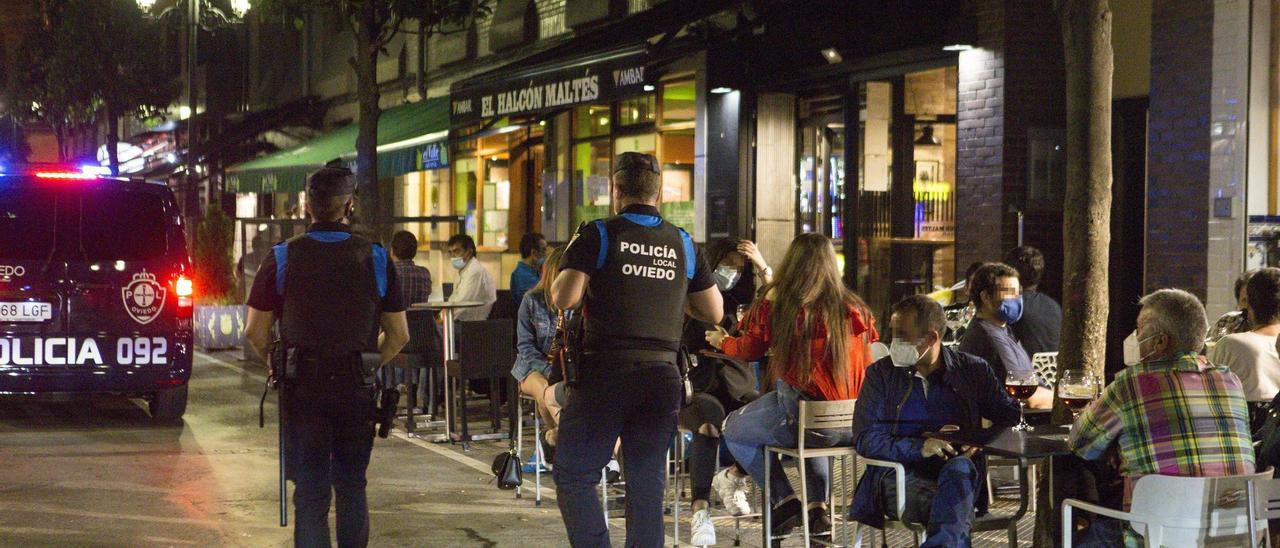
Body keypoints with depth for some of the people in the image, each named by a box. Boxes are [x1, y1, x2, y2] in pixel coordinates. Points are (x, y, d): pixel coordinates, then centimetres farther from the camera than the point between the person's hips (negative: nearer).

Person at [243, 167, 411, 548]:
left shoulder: (282, 259, -4)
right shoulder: (376, 259, -1)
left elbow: (255, 333, -1)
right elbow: (399, 335, 2)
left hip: (303, 388, -1)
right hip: (357, 388, 1)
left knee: (310, 491, 3)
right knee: (352, 486, 17)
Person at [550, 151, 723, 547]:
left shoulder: (597, 235, -3)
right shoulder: (682, 243, 9)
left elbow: (563, 299, -12)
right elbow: (714, 312, 13)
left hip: (606, 372, -4)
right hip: (663, 375, 4)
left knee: (574, 477, 5)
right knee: (647, 484, 9)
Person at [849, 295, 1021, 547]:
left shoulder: (972, 370, 13)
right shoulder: (881, 373, 10)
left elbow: (1009, 415, 15)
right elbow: (865, 438, 1)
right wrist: (920, 448, -15)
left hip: (958, 472, 1)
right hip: (901, 475, -1)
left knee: (959, 468, -38)